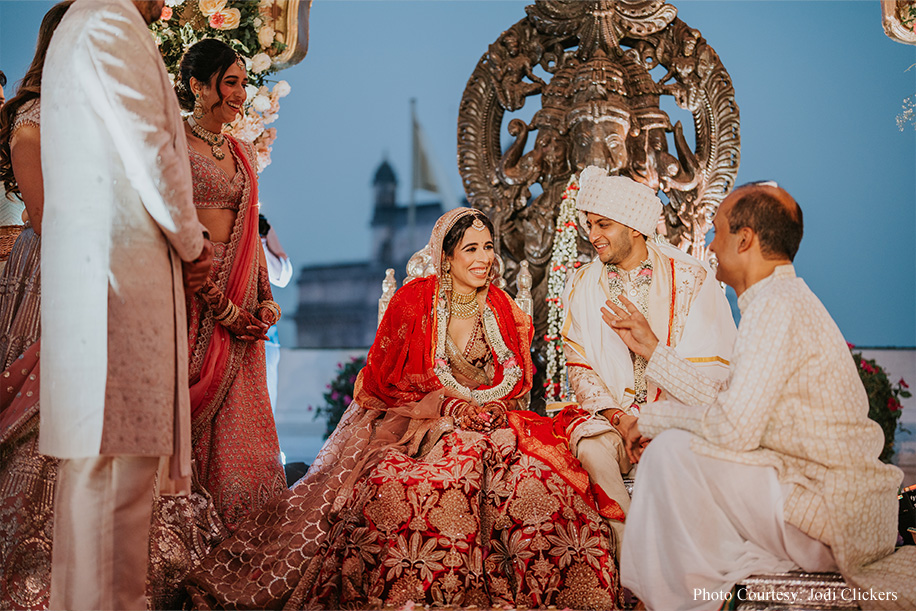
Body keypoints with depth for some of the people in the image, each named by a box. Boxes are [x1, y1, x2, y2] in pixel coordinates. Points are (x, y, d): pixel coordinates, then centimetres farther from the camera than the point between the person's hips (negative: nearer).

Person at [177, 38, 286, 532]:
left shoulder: (243, 153, 17)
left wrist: (265, 297, 6)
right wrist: (222, 306, -15)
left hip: (241, 296, 7)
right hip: (195, 293, -6)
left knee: (239, 414, 6)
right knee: (195, 411, -5)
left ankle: (241, 537, 11)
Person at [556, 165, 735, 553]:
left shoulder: (691, 279, 0)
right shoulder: (583, 284, 10)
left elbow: (713, 373, -5)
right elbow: (579, 368, 5)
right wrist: (616, 414, -12)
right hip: (610, 412, 2)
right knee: (591, 446, -30)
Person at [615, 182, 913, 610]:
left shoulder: (775, 303, -17)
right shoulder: (789, 298, 15)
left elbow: (734, 428, -25)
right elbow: (730, 406, 18)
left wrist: (654, 416, -8)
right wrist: (652, 351, 25)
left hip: (829, 519, -10)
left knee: (673, 449, -16)